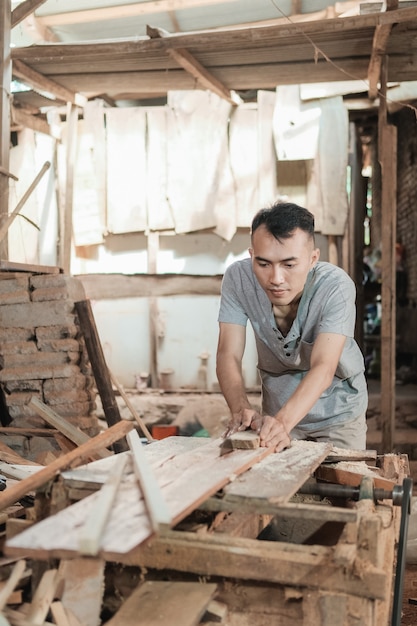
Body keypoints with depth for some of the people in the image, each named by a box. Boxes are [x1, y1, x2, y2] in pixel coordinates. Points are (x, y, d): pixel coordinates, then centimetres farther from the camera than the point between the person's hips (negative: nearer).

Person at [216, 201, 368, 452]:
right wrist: (242, 410, -42)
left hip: (338, 410, -1)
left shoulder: (336, 286, -30)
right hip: (279, 407, 2)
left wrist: (282, 421, -54)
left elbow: (323, 369, -37)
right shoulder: (237, 278, -23)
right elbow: (228, 356, -24)